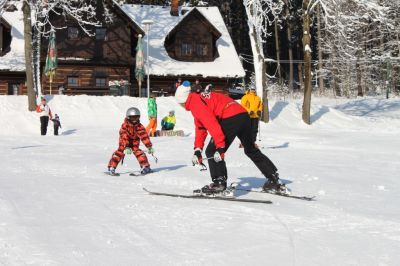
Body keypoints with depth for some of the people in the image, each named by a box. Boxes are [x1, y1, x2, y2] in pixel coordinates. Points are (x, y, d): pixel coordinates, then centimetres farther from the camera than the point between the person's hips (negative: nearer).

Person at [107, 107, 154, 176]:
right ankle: (111, 168, -15)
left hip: (134, 142, 2)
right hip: (124, 142, -2)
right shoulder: (124, 126, -25)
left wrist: (149, 146, -27)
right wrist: (126, 147, -46)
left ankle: (146, 167, -9)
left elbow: (144, 136, -20)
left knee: (137, 151, -19)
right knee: (119, 153, -19)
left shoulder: (139, 126, -17)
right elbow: (124, 137, -34)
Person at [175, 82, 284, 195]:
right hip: (244, 115, 10)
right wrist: (198, 149, 20)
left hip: (231, 118, -10)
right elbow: (200, 127, 26)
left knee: (212, 152, -3)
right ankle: (274, 180, 30)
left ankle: (219, 183, -9)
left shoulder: (195, 103, -6)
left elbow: (212, 124, -18)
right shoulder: (199, 99, 26)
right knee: (251, 150, 25)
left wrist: (220, 146, -21)